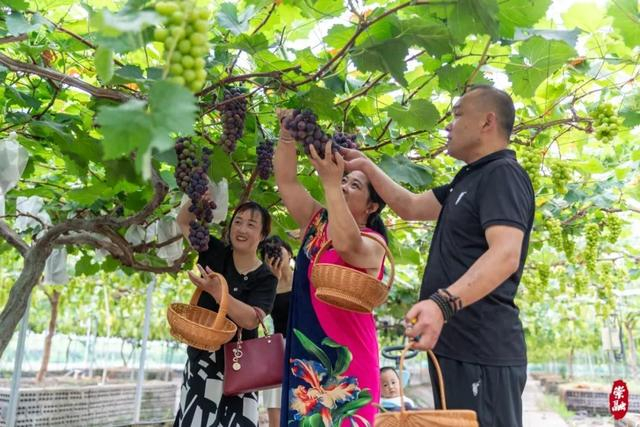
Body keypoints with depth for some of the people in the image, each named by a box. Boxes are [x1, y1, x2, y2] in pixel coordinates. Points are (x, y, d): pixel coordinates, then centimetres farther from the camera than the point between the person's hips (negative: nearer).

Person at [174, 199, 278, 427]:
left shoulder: (265, 278, -6)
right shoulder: (215, 253, 3)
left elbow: (251, 320, -20)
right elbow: (184, 221, 11)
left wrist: (215, 290, -29)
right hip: (201, 358, 2)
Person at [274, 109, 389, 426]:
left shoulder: (373, 244, -7)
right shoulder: (316, 222, 11)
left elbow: (346, 245, -30)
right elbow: (286, 181, 3)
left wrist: (329, 183, -33)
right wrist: (287, 135, -12)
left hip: (347, 359, -6)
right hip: (304, 353, 6)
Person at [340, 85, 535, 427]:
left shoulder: (503, 174, -11)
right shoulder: (470, 180, 21)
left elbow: (505, 255, -25)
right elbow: (411, 207, 27)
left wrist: (442, 303, -37)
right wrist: (365, 166, 22)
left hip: (481, 350, -10)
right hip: (458, 346, 10)